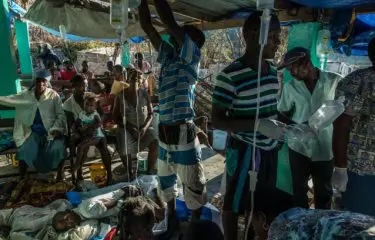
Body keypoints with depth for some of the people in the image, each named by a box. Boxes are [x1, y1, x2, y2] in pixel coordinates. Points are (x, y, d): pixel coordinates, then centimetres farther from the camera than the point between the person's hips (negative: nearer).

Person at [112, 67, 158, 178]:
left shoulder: (144, 93, 1)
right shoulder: (120, 95, -2)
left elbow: (150, 114, 2)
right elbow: (116, 117, -1)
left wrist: (144, 128, -15)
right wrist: (130, 129, -13)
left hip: (144, 127, 1)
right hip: (127, 128, -1)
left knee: (155, 143, -26)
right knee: (124, 150, -28)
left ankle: (150, 171, -4)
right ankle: (129, 172, 1)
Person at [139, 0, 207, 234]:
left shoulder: (192, 55, -5)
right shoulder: (168, 55, 12)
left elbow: (169, 20, -14)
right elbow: (147, 26, 12)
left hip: (183, 133, -7)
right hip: (164, 132, 7)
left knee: (194, 186, 7)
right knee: (166, 181, 22)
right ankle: (172, 219, 43)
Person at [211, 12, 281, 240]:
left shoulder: (273, 72, 4)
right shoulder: (230, 76, -19)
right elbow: (217, 120, -17)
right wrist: (257, 124, -27)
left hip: (269, 149, 7)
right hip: (245, 151, -7)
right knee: (234, 205, 12)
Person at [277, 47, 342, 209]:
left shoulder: (334, 81, -9)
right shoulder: (290, 87, -4)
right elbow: (282, 112, 7)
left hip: (325, 148, -1)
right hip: (298, 146, 1)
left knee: (323, 191, 17)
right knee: (299, 188, 16)